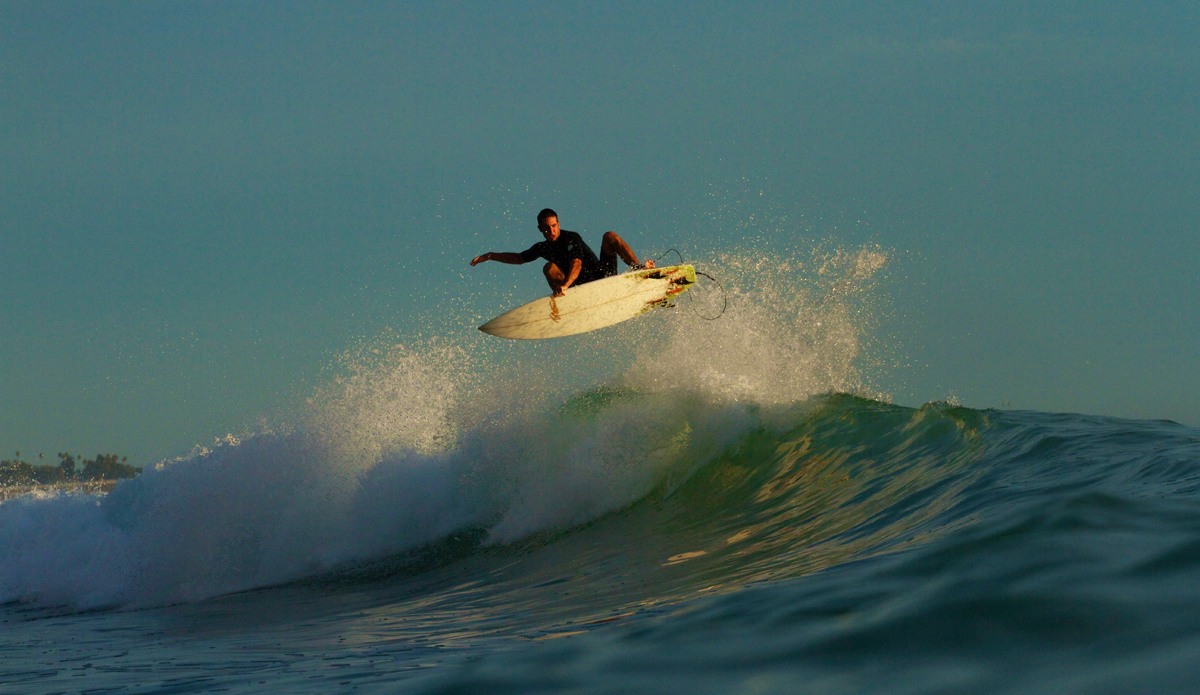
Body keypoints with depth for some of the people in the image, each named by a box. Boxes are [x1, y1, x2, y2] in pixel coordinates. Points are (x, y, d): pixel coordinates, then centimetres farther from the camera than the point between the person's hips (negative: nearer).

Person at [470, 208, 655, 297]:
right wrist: (490, 256, 17)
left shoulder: (571, 239, -10)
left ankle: (639, 269, -28)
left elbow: (576, 264, -27)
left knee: (610, 236, -20)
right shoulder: (543, 248, 8)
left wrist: (565, 285, -46)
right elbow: (519, 258, 25)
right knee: (549, 268, -19)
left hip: (603, 276, -3)